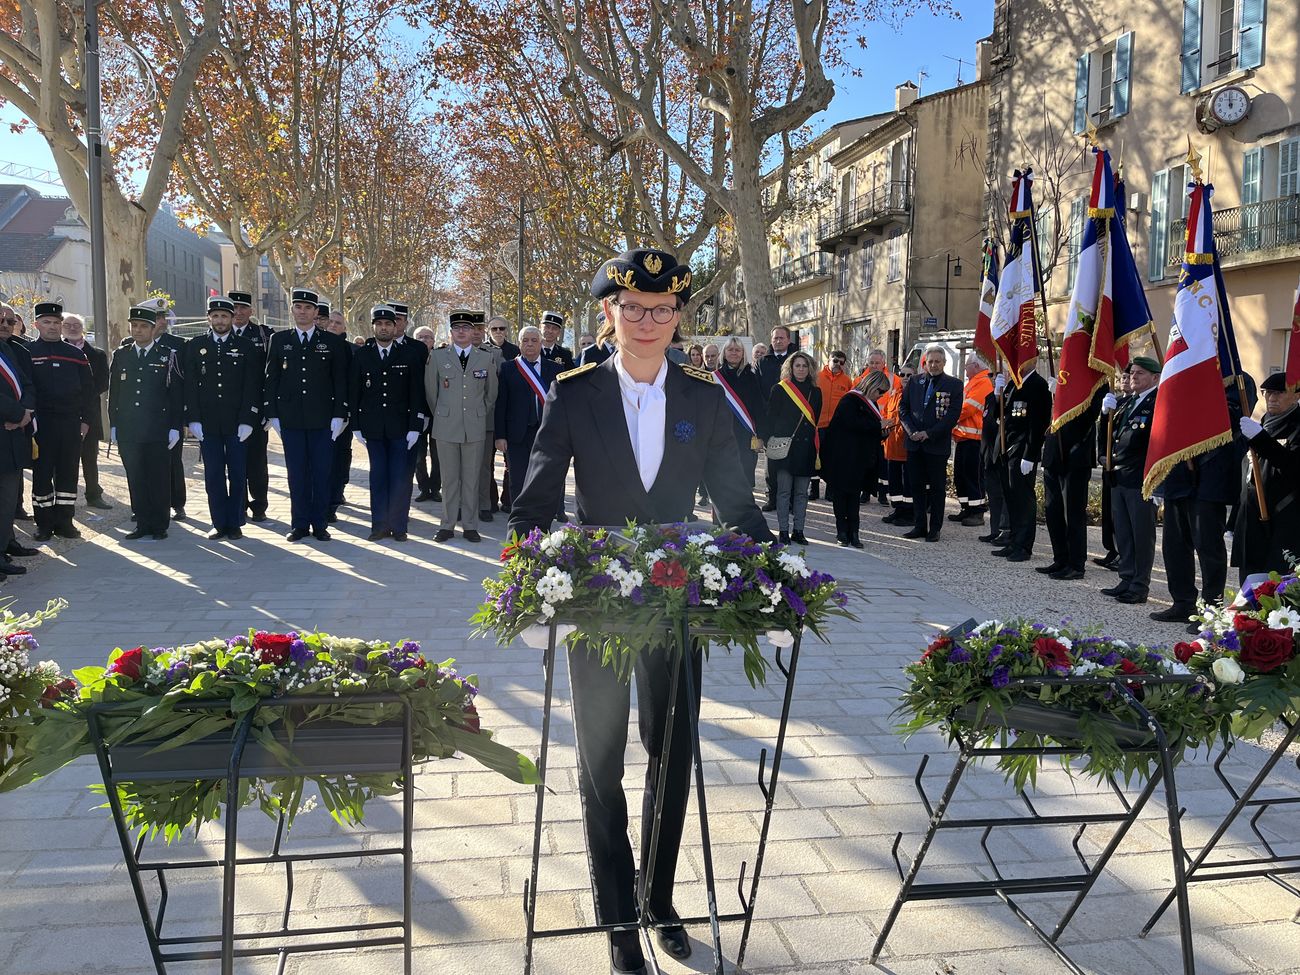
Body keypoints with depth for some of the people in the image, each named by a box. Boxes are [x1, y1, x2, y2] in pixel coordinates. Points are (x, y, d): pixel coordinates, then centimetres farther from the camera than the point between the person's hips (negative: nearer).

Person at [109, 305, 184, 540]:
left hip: (158, 431, -3)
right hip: (128, 431, 3)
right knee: (135, 479, 6)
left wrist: (175, 427, -6)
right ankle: (143, 524, 14)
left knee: (159, 479, 1)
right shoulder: (120, 355, 11)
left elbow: (177, 394, -1)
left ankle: (159, 526, 10)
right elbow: (113, 392, 13)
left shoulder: (167, 356, 1)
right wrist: (113, 425, 9)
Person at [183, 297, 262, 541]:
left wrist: (247, 421, -8)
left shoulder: (246, 348, 4)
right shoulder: (194, 346, 8)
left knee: (238, 475, 2)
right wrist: (193, 420, -3)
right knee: (213, 475, 4)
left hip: (237, 423, -1)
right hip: (207, 424, 1)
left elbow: (252, 388, 0)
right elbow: (190, 386, 5)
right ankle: (219, 524, 12)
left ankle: (235, 523, 11)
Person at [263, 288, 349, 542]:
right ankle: (299, 524, 12)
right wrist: (272, 414, 2)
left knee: (321, 472, 2)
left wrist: (339, 415, -4)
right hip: (290, 419, 1)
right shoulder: (278, 340, 9)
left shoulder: (332, 342, 5)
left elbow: (340, 381, 3)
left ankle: (319, 524, 11)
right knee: (296, 473, 4)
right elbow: (271, 379, 9)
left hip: (322, 419, -1)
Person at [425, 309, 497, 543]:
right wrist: (440, 416, 13)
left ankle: (470, 526, 11)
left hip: (475, 428, 1)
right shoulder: (437, 356, 4)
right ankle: (448, 525, 12)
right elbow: (430, 391, 11)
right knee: (449, 478, 4)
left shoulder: (486, 358, 6)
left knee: (472, 478, 4)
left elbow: (491, 392, 16)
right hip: (446, 427, 0)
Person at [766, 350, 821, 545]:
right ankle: (783, 532, 3)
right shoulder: (779, 389, 1)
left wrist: (815, 445, 11)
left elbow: (816, 420, 16)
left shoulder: (815, 392, 12)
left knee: (802, 492, 6)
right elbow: (771, 417, -1)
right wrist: (771, 441, -9)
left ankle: (798, 531, 13)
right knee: (784, 491, -3)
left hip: (806, 448, 4)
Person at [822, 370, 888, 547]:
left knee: (855, 494, 5)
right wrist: (878, 426, -21)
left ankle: (853, 532, 5)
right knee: (840, 492, 1)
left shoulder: (871, 404, 16)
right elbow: (852, 423, -24)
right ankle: (842, 531, 9)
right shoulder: (850, 400, -11)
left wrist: (882, 431, -2)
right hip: (842, 457, -7)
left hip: (859, 458, 8)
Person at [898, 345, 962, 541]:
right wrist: (911, 431, -6)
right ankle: (919, 526, 17)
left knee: (937, 488, 3)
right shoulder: (915, 382, 10)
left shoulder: (954, 384, -1)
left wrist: (929, 433, -14)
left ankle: (934, 529, 10)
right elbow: (903, 409, 10)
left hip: (937, 444, -4)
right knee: (917, 486, 8)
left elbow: (953, 415, -8)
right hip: (914, 444, 4)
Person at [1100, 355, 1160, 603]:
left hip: (1142, 480, -8)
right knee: (1123, 534, 14)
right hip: (1119, 478, 8)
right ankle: (1127, 580, 24)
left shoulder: (1158, 403, -9)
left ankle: (1140, 586, 8)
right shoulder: (1126, 403, 17)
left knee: (1142, 535, 1)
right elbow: (1113, 435, 20)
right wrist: (1107, 412, 3)